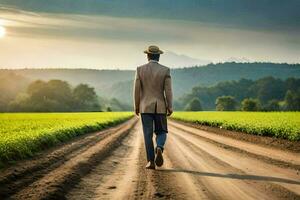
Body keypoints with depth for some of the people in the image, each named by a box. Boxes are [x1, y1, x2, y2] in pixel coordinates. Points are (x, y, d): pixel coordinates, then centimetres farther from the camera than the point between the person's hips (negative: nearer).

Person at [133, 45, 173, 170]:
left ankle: (151, 161, -2)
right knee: (161, 132, 13)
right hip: (160, 107, 0)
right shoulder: (165, 70, -4)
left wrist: (136, 106, 6)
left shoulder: (140, 69, -3)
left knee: (148, 135, 5)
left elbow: (137, 90, -3)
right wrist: (170, 107, 0)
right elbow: (168, 90, -7)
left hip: (145, 107, 0)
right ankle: (159, 148, -18)